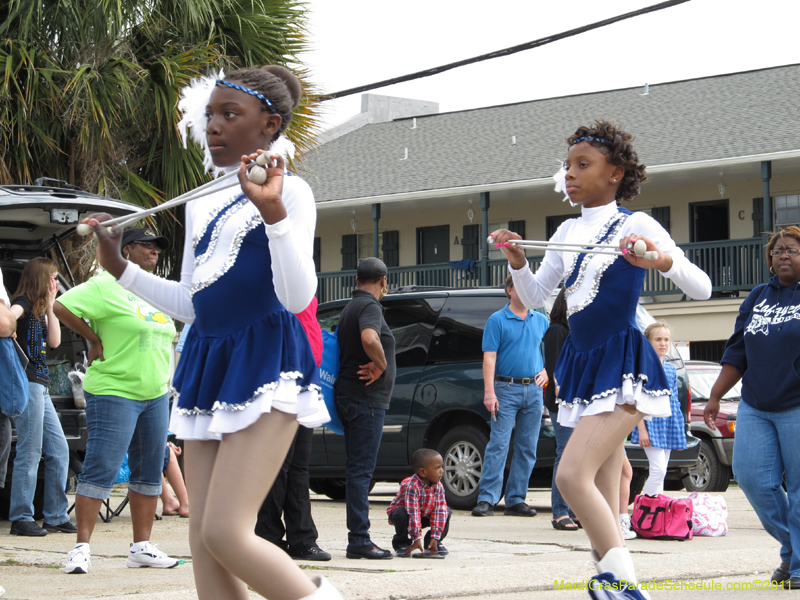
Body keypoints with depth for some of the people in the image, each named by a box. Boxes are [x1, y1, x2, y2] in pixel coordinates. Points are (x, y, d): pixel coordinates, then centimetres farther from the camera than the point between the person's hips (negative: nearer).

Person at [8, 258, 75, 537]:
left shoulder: (40, 310, 21)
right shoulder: (23, 304, -8)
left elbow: (54, 341, 12)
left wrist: (50, 306, 10)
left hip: (40, 386, 10)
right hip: (27, 384, -10)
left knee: (59, 451, 8)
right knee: (30, 452, -8)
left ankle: (56, 517, 13)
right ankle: (21, 519, -3)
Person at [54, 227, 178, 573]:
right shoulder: (106, 286, -8)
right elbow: (62, 307, -16)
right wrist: (94, 339, -11)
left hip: (156, 395, 8)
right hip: (114, 392, -8)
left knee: (149, 471, 9)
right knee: (101, 469, -11)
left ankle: (141, 547, 15)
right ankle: (82, 548, -10)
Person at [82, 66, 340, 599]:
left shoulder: (289, 191, -5)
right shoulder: (201, 204, 16)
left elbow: (298, 297, -17)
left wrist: (273, 211, -28)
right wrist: (121, 268, 12)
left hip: (265, 363, -8)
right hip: (207, 362, 8)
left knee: (225, 533, -17)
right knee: (202, 536, 3)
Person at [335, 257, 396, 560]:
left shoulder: (350, 308, 18)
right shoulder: (369, 307, -12)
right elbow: (369, 339, -33)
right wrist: (380, 364, -16)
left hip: (349, 396, 10)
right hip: (366, 398, -10)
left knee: (357, 469, 11)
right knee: (360, 470, -9)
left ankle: (358, 539, 14)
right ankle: (359, 540, -9)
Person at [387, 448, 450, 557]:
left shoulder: (438, 487, -16)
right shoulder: (411, 486, -35)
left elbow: (439, 511, -19)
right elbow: (413, 514, -38)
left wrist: (435, 537, -27)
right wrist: (417, 539, -41)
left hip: (425, 515, 5)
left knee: (446, 512, -14)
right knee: (401, 514, -38)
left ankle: (431, 544, 1)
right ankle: (401, 544, -11)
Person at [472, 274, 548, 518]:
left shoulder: (541, 321, 13)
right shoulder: (497, 320, -1)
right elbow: (489, 358, -7)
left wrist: (546, 371, 7)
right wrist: (489, 392, -15)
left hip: (534, 390, 5)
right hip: (506, 389, -5)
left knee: (527, 448, 4)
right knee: (498, 445, -11)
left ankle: (516, 500, 10)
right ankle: (487, 499, -11)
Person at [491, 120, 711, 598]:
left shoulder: (635, 225, -6)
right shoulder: (567, 233, 12)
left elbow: (702, 288, -11)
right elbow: (535, 298, 17)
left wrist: (662, 260, -30)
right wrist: (517, 262, -2)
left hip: (622, 367, -7)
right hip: (582, 363, 7)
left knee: (573, 474, -21)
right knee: (603, 491, 6)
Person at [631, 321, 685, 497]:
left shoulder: (671, 369, 14)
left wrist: (679, 433, 16)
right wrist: (642, 429, -15)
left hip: (669, 426, 7)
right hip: (651, 423, -7)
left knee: (660, 472, 7)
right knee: (658, 470, -15)